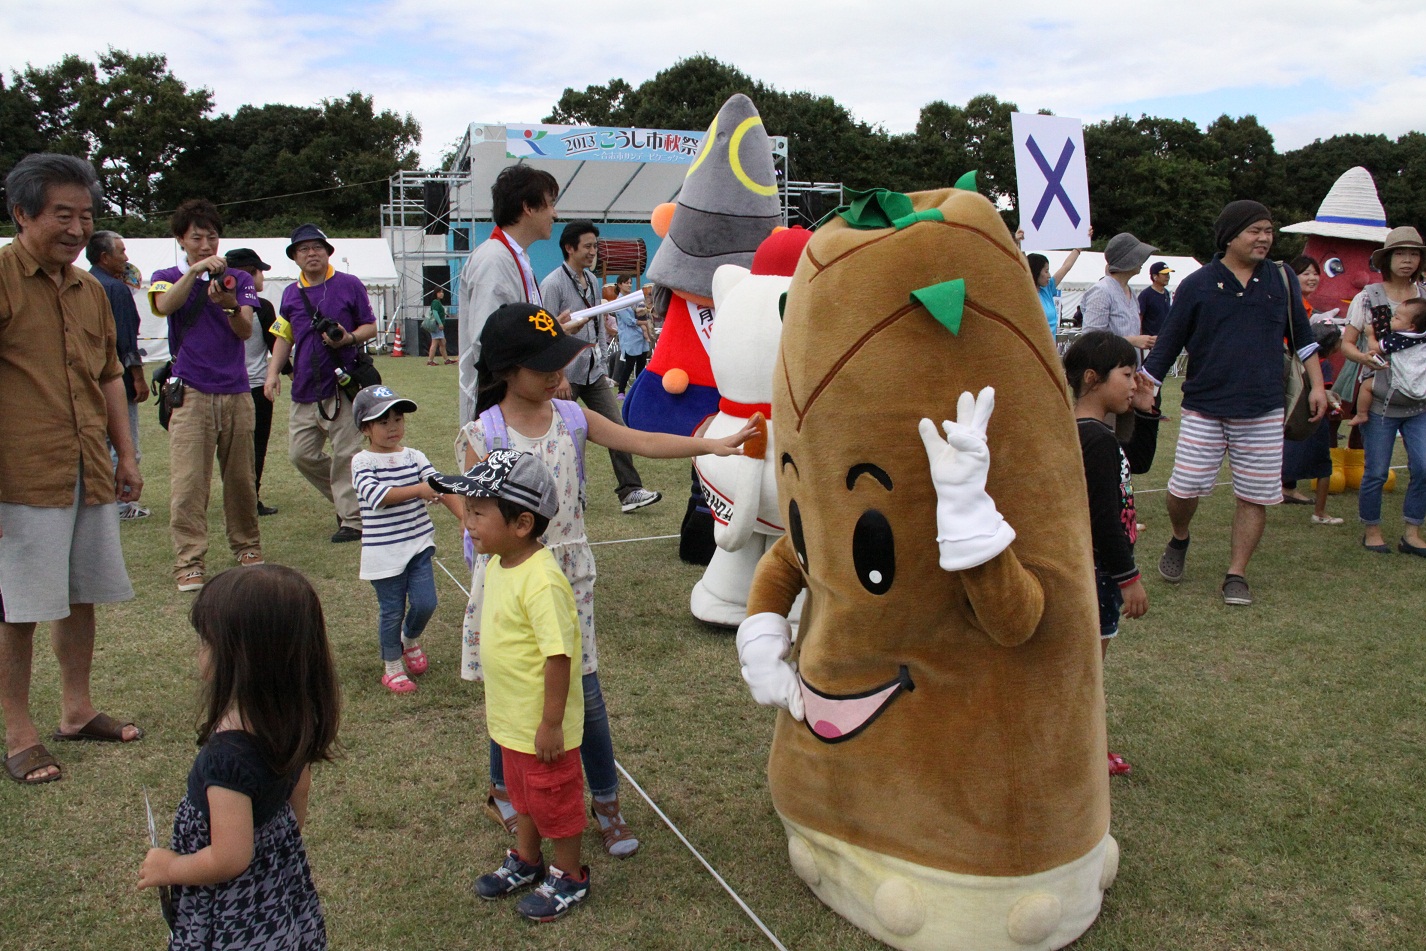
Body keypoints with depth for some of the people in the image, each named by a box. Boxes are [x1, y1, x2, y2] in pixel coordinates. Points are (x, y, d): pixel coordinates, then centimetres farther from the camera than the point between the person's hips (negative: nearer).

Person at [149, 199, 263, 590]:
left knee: (240, 478, 8)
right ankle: (189, 561, -3)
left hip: (236, 392, 2)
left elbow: (245, 331, -5)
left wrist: (230, 306, -26)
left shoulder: (239, 279, 10)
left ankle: (247, 546, 23)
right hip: (191, 393, -2)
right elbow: (164, 306, -16)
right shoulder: (167, 278, 8)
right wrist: (195, 271, -29)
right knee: (188, 482, -6)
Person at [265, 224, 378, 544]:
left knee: (345, 455, -6)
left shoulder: (350, 285, 1)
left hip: (341, 386, -5)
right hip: (304, 389, 6)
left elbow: (370, 327, 3)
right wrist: (273, 372, 7)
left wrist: (348, 338, -17)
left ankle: (353, 519, 3)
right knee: (301, 454, 6)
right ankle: (346, 499, 25)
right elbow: (284, 337, 19)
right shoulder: (291, 293, 15)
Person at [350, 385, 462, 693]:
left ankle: (410, 639, 32)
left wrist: (466, 516, -17)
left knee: (425, 603, -1)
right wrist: (418, 490, -32)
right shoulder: (362, 462, -8)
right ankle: (392, 666, 26)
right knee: (392, 611, 6)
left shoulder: (414, 457, 4)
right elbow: (375, 494, -24)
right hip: (383, 551, -3)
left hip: (418, 544, 4)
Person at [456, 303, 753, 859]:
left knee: (585, 693, 7)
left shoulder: (571, 418, 0)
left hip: (567, 573, 3)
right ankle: (503, 792, 37)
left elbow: (640, 442, -6)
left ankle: (607, 805, 24)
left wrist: (712, 445, -16)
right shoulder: (482, 436, -11)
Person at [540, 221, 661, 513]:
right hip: (566, 374, -7)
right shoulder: (553, 284, -11)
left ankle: (629, 491, -2)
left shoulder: (592, 281, 12)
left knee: (616, 427, -2)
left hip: (593, 371, 7)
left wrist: (602, 364, 16)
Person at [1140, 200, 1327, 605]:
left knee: (1255, 496, 3)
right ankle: (1179, 541, 25)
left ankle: (1236, 575, 16)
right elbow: (1168, 344, 2)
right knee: (1185, 488, -6)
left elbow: (1302, 335, 16)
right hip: (1204, 409, -2)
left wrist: (1316, 385, 10)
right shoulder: (1196, 285, -1)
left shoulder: (1282, 280, 7)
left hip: (1263, 412, 2)